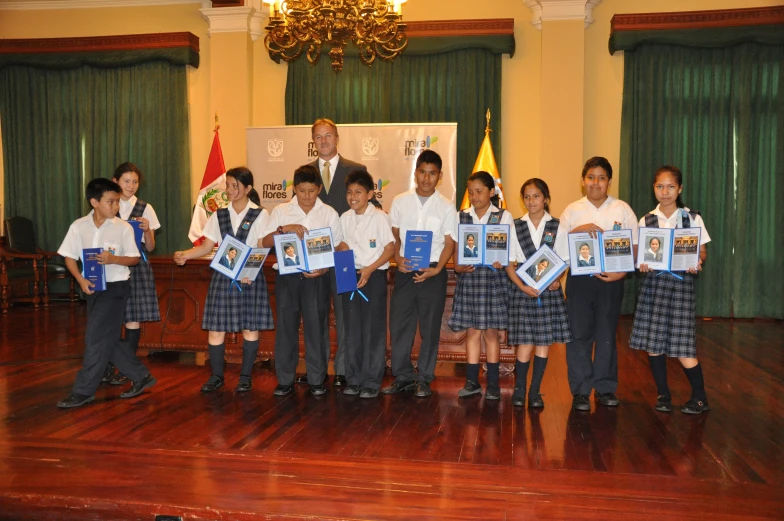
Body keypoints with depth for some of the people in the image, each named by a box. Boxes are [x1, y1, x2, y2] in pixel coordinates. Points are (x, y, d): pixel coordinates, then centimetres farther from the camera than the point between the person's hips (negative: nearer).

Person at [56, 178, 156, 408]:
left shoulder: (123, 227, -9)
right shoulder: (79, 226, -1)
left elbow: (134, 258, -4)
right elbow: (69, 257, 3)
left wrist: (114, 259, -23)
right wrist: (81, 280, -12)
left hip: (116, 286, -5)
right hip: (94, 287, 5)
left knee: (96, 338, -6)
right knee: (108, 339, 9)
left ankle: (84, 391, 6)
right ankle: (141, 377, 23)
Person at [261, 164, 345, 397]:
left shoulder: (329, 213, 4)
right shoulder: (281, 211, 6)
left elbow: (339, 247, 4)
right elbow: (266, 242, 2)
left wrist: (326, 268, -13)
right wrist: (283, 229, -15)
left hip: (316, 277, -1)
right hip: (286, 275, 1)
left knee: (316, 327, 3)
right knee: (286, 326, 4)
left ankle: (317, 380, 14)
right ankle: (285, 380, 15)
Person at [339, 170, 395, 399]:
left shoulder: (379, 216, -6)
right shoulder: (344, 218, 8)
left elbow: (390, 248, -8)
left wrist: (370, 269, -18)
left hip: (374, 276, -5)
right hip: (349, 276, 5)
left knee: (373, 330, 0)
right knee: (352, 330, 8)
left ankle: (372, 382, 8)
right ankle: (354, 379, 18)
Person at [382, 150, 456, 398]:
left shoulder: (446, 207, 1)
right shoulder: (400, 201, 4)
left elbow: (449, 242, 0)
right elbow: (394, 236, 6)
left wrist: (437, 269, -13)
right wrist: (398, 259, -11)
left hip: (433, 272, -1)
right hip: (405, 271, 1)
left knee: (430, 327, 6)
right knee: (399, 324, 4)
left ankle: (424, 379, 18)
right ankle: (402, 376, 18)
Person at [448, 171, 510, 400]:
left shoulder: (504, 216, 3)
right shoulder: (461, 217, 9)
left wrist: (502, 262, -20)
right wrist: (458, 266, -11)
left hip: (493, 276, -2)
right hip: (468, 277, 2)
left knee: (490, 330, 2)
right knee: (472, 330, 4)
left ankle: (493, 383, 12)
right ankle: (472, 381, 13)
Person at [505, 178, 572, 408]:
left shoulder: (557, 227, 5)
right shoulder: (516, 227, 5)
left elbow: (563, 261, 7)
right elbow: (509, 263, 3)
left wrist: (556, 279, -12)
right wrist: (522, 286, -11)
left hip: (549, 289, 1)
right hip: (521, 289, -1)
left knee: (544, 342, 3)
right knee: (524, 342, -5)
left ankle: (535, 392, 15)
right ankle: (519, 389, 13)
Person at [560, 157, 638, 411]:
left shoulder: (622, 209, 4)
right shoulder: (573, 210, 5)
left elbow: (635, 246, 3)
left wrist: (622, 271, -12)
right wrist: (580, 229, -16)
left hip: (611, 279, 0)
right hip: (579, 278, 0)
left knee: (607, 334, 7)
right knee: (579, 334, 1)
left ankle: (605, 388, 21)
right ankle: (580, 390, 10)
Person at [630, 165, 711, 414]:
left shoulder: (692, 218, 1)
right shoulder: (646, 221, 5)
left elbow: (702, 252, 3)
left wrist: (697, 263, -18)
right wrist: (642, 263, -15)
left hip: (681, 283, -2)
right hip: (653, 282, 3)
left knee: (682, 347, -4)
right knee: (652, 342, 4)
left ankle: (700, 397, 17)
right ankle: (663, 394, 22)